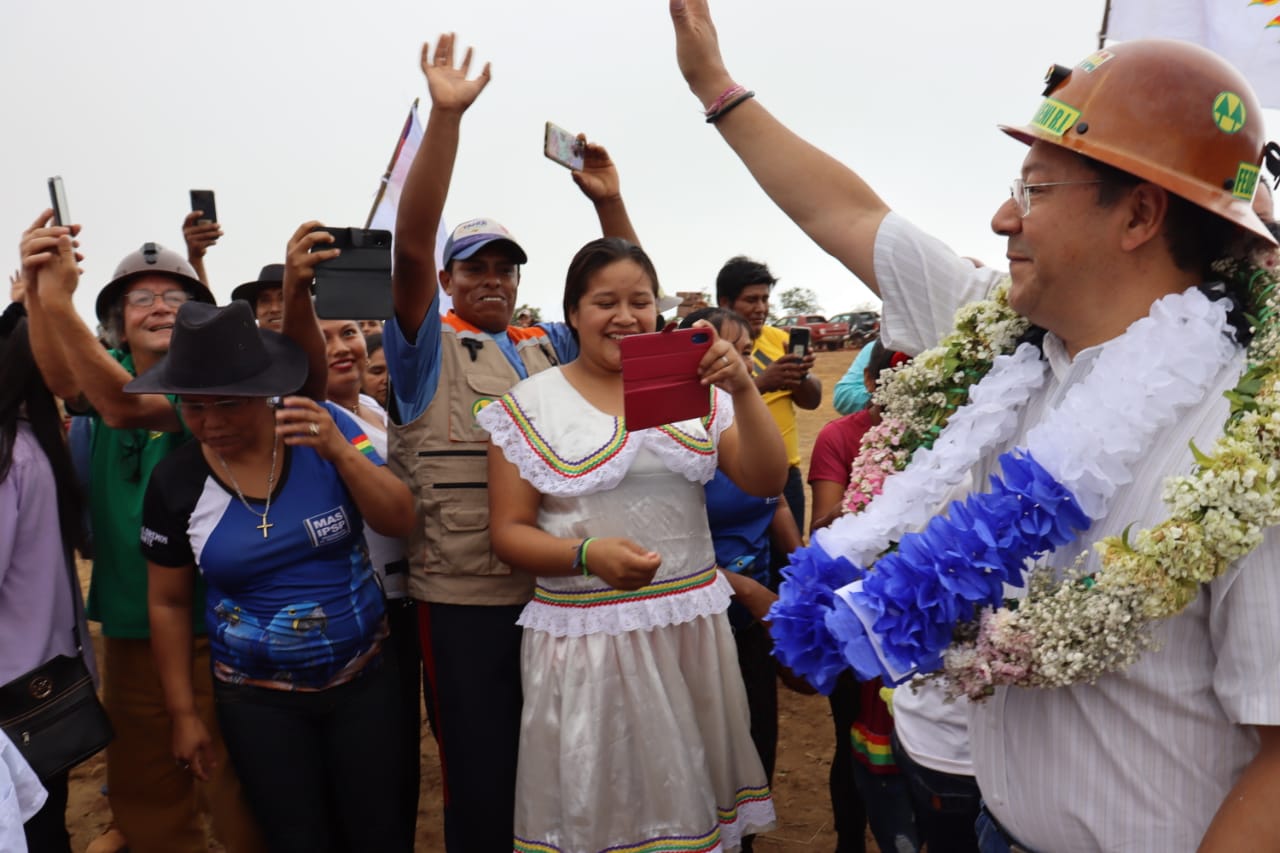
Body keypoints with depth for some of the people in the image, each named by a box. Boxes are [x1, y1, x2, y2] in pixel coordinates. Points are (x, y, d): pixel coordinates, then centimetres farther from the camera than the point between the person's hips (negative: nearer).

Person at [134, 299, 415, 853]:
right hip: (258, 700, 1)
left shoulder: (325, 425, -11)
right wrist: (183, 712, 6)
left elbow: (400, 523, -14)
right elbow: (168, 603, 3)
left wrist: (340, 453, -29)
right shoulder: (175, 480, -8)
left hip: (366, 677, 0)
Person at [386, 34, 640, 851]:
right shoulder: (427, 348, 0)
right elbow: (411, 246, -14)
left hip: (558, 590, 4)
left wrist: (607, 200, -2)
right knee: (482, 780, 8)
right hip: (463, 598, -4)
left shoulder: (553, 346, 13)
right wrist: (446, 115, -20)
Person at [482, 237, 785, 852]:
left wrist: (743, 392, -15)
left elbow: (766, 482, 0)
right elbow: (509, 531, -3)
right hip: (585, 636, -2)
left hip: (694, 624, 3)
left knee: (691, 792, 12)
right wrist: (587, 554, -21)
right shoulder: (531, 404, -1)